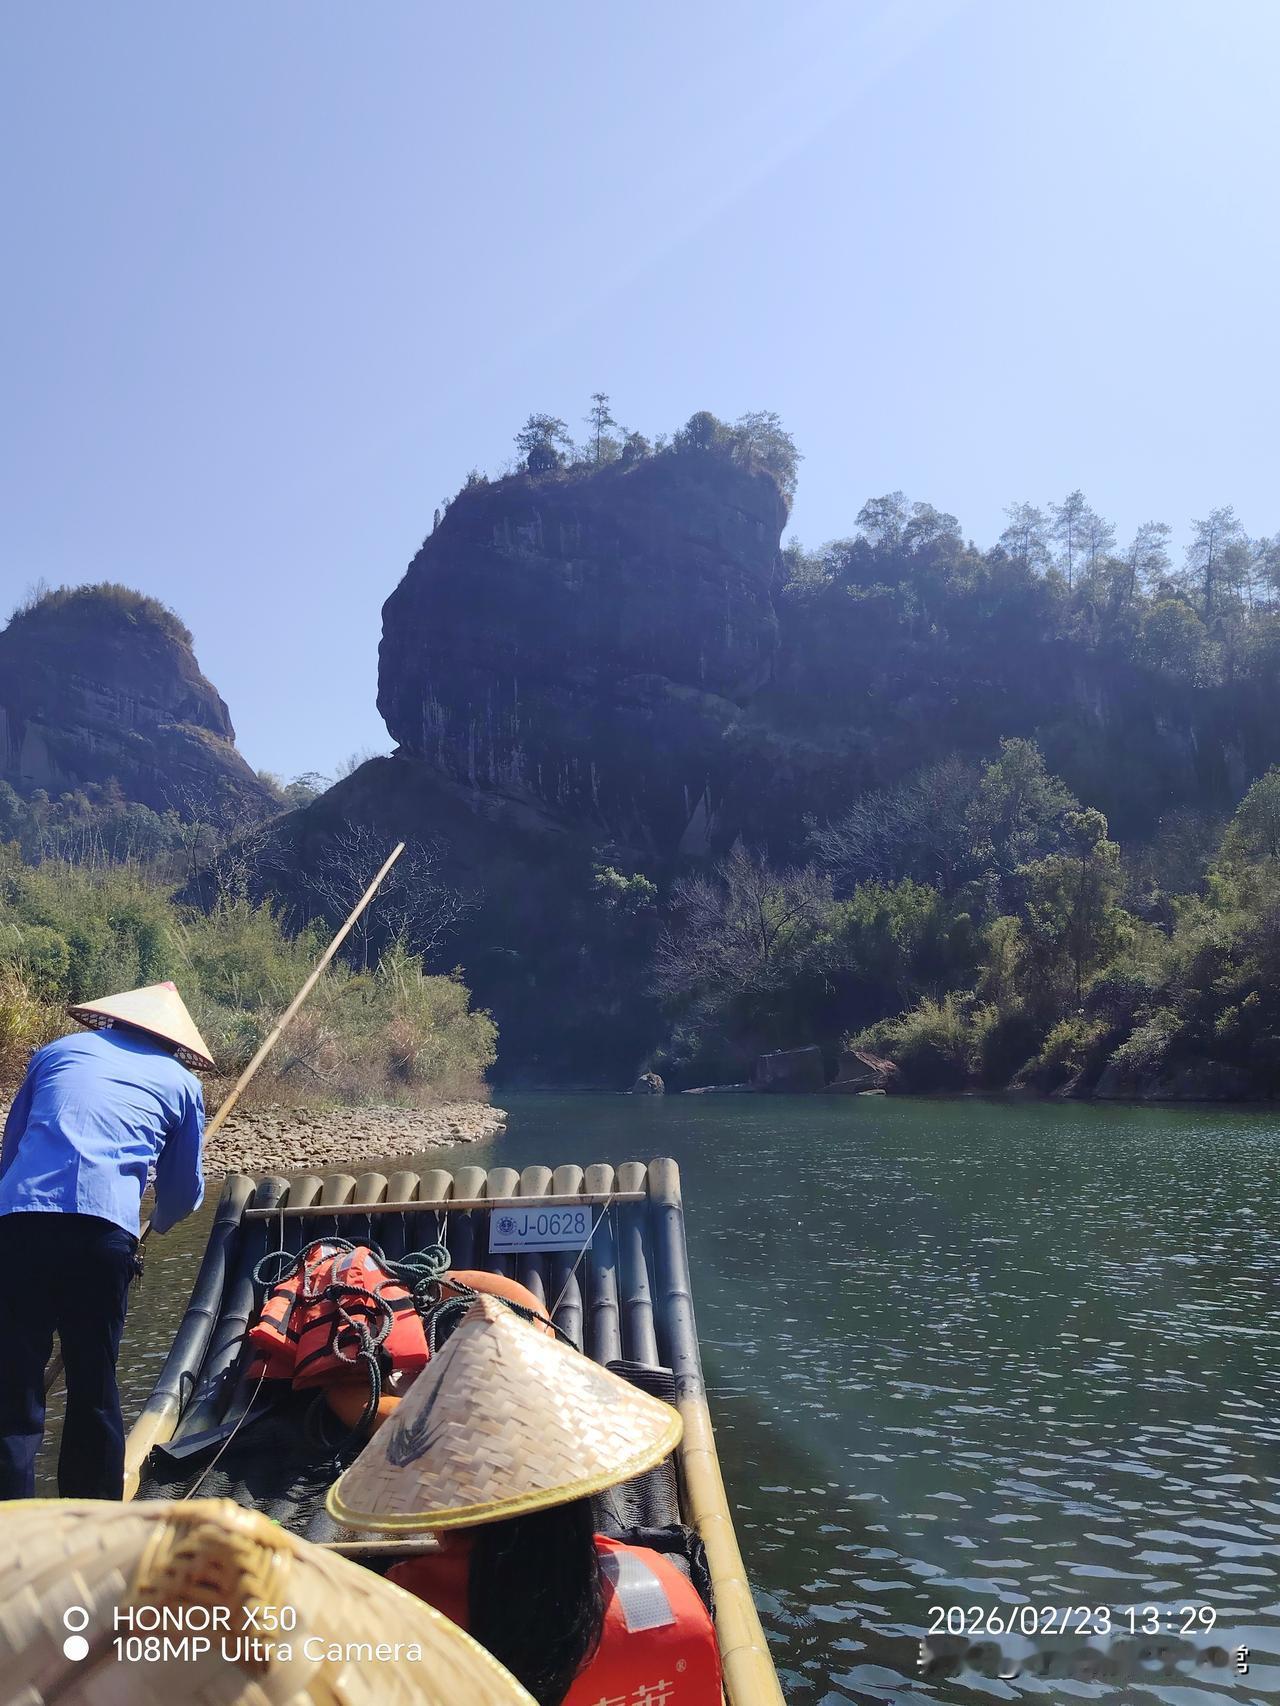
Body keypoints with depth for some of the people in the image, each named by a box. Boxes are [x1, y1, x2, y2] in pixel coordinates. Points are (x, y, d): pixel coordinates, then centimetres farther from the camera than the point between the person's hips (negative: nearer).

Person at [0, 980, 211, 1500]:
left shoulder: (58, 1050, 25)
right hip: (105, 1228, -1)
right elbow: (185, 1190, 26)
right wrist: (158, 1223, 48)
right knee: (94, 1389, 12)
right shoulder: (180, 1081, 20)